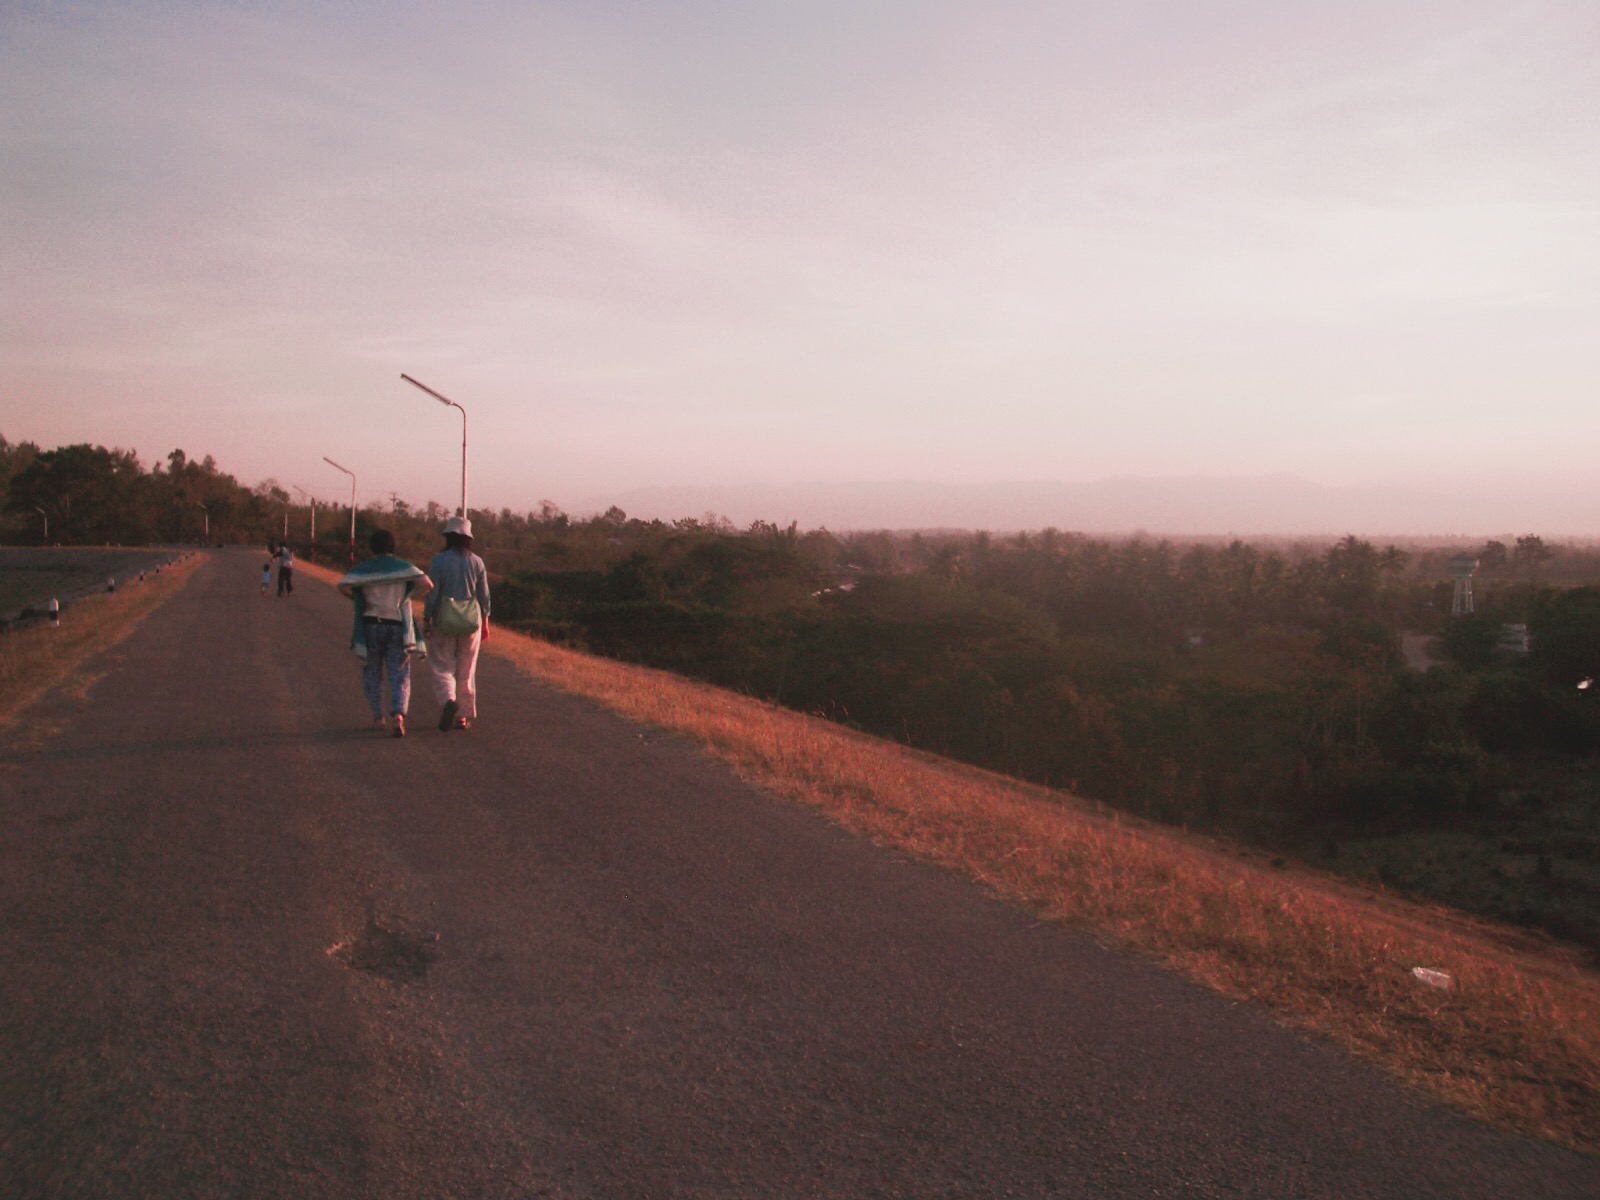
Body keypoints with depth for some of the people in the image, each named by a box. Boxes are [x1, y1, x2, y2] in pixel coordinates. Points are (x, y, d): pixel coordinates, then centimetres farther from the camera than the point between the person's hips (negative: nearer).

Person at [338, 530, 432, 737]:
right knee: (400, 676, 1)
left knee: (372, 674, 17)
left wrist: (361, 601, -2)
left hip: (370, 625, 0)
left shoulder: (364, 568, 1)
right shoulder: (404, 567, 2)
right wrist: (407, 597, 1)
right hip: (397, 626, 0)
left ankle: (377, 718, 19)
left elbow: (343, 585, -14)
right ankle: (398, 714, -21)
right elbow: (427, 584, -12)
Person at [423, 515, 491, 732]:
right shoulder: (477, 562, 3)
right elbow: (484, 596, 5)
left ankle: (448, 699, -23)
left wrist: (426, 621, -1)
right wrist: (485, 623, 15)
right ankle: (463, 716, 14)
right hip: (471, 621, 3)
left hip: (444, 622, -3)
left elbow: (432, 593, -8)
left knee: (442, 666, 4)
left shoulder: (439, 560, -6)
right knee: (466, 670, 10)